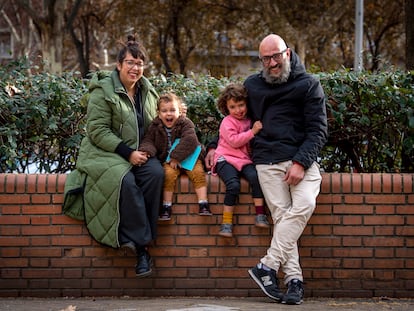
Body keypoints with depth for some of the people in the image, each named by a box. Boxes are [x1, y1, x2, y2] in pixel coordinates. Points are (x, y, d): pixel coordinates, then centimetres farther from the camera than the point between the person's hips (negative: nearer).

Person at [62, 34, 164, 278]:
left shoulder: (148, 92, 14)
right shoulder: (103, 91, -6)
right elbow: (97, 130, -12)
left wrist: (146, 151, 3)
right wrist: (127, 152, -18)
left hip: (138, 154, 5)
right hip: (106, 155, -5)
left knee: (156, 173, -28)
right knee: (125, 181, -36)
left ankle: (135, 238, -25)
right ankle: (142, 244, -30)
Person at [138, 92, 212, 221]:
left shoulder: (185, 123, -6)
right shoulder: (155, 127, 4)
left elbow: (189, 140, -20)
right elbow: (148, 141, 2)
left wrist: (176, 157, -26)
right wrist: (146, 150, -25)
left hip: (188, 157, -1)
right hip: (167, 160, 1)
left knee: (197, 172, -26)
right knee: (169, 173, -28)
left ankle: (203, 203, -25)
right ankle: (166, 205, -22)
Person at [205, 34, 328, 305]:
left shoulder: (309, 85, 7)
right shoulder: (252, 85, 17)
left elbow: (318, 130, 1)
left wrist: (301, 163, -12)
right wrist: (215, 146, 20)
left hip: (302, 158, -2)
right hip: (268, 161, 2)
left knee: (305, 204, -27)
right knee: (282, 215, -16)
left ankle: (268, 266, -26)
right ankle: (294, 278, -18)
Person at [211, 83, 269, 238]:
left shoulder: (249, 121, 18)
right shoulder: (228, 122, -1)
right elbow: (234, 141, -15)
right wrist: (252, 132, -17)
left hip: (244, 160, 5)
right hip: (226, 159, -5)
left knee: (255, 176, -27)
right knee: (233, 185, -29)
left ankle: (260, 215, -24)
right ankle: (226, 222, -21)